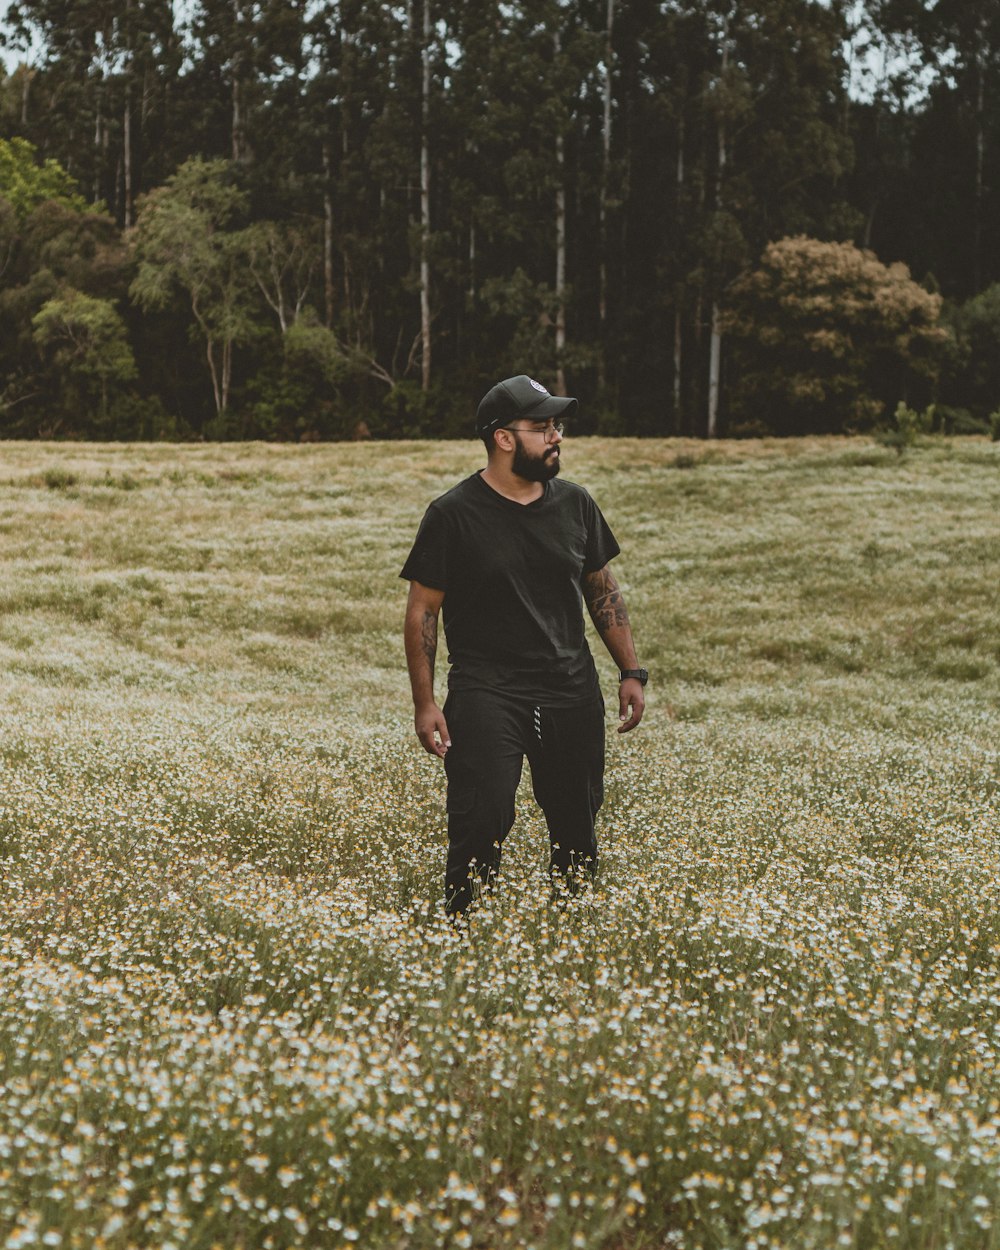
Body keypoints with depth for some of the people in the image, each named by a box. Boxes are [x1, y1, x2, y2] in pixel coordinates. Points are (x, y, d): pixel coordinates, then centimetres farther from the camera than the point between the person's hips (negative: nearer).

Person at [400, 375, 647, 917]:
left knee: (578, 828, 9)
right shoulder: (452, 516, -6)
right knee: (481, 824, -15)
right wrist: (424, 703, -8)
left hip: (572, 690, 4)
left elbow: (603, 590, 16)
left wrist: (631, 672, 11)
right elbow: (422, 612, -3)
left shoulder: (574, 504, 7)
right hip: (486, 693, -4)